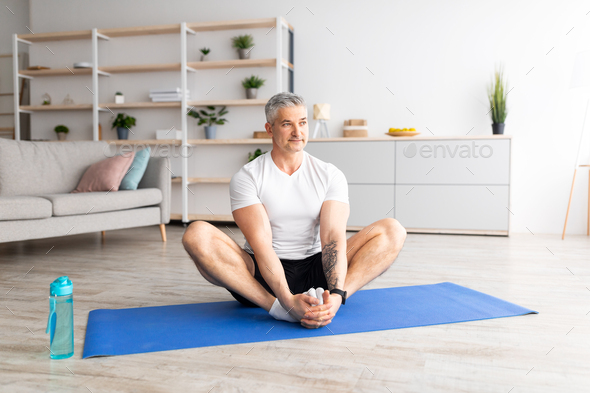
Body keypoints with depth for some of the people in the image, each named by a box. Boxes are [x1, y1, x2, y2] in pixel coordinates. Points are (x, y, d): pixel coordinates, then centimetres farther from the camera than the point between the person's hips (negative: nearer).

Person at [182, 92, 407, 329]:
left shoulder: (331, 175, 2)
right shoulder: (246, 177, -6)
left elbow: (333, 237, -12)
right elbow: (261, 244, -18)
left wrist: (336, 294, -30)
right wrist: (288, 300, -33)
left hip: (316, 272, 2)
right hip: (262, 276, -2)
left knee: (393, 231, -16)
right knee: (197, 235, -28)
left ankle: (326, 302, -33)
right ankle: (277, 307, -36)